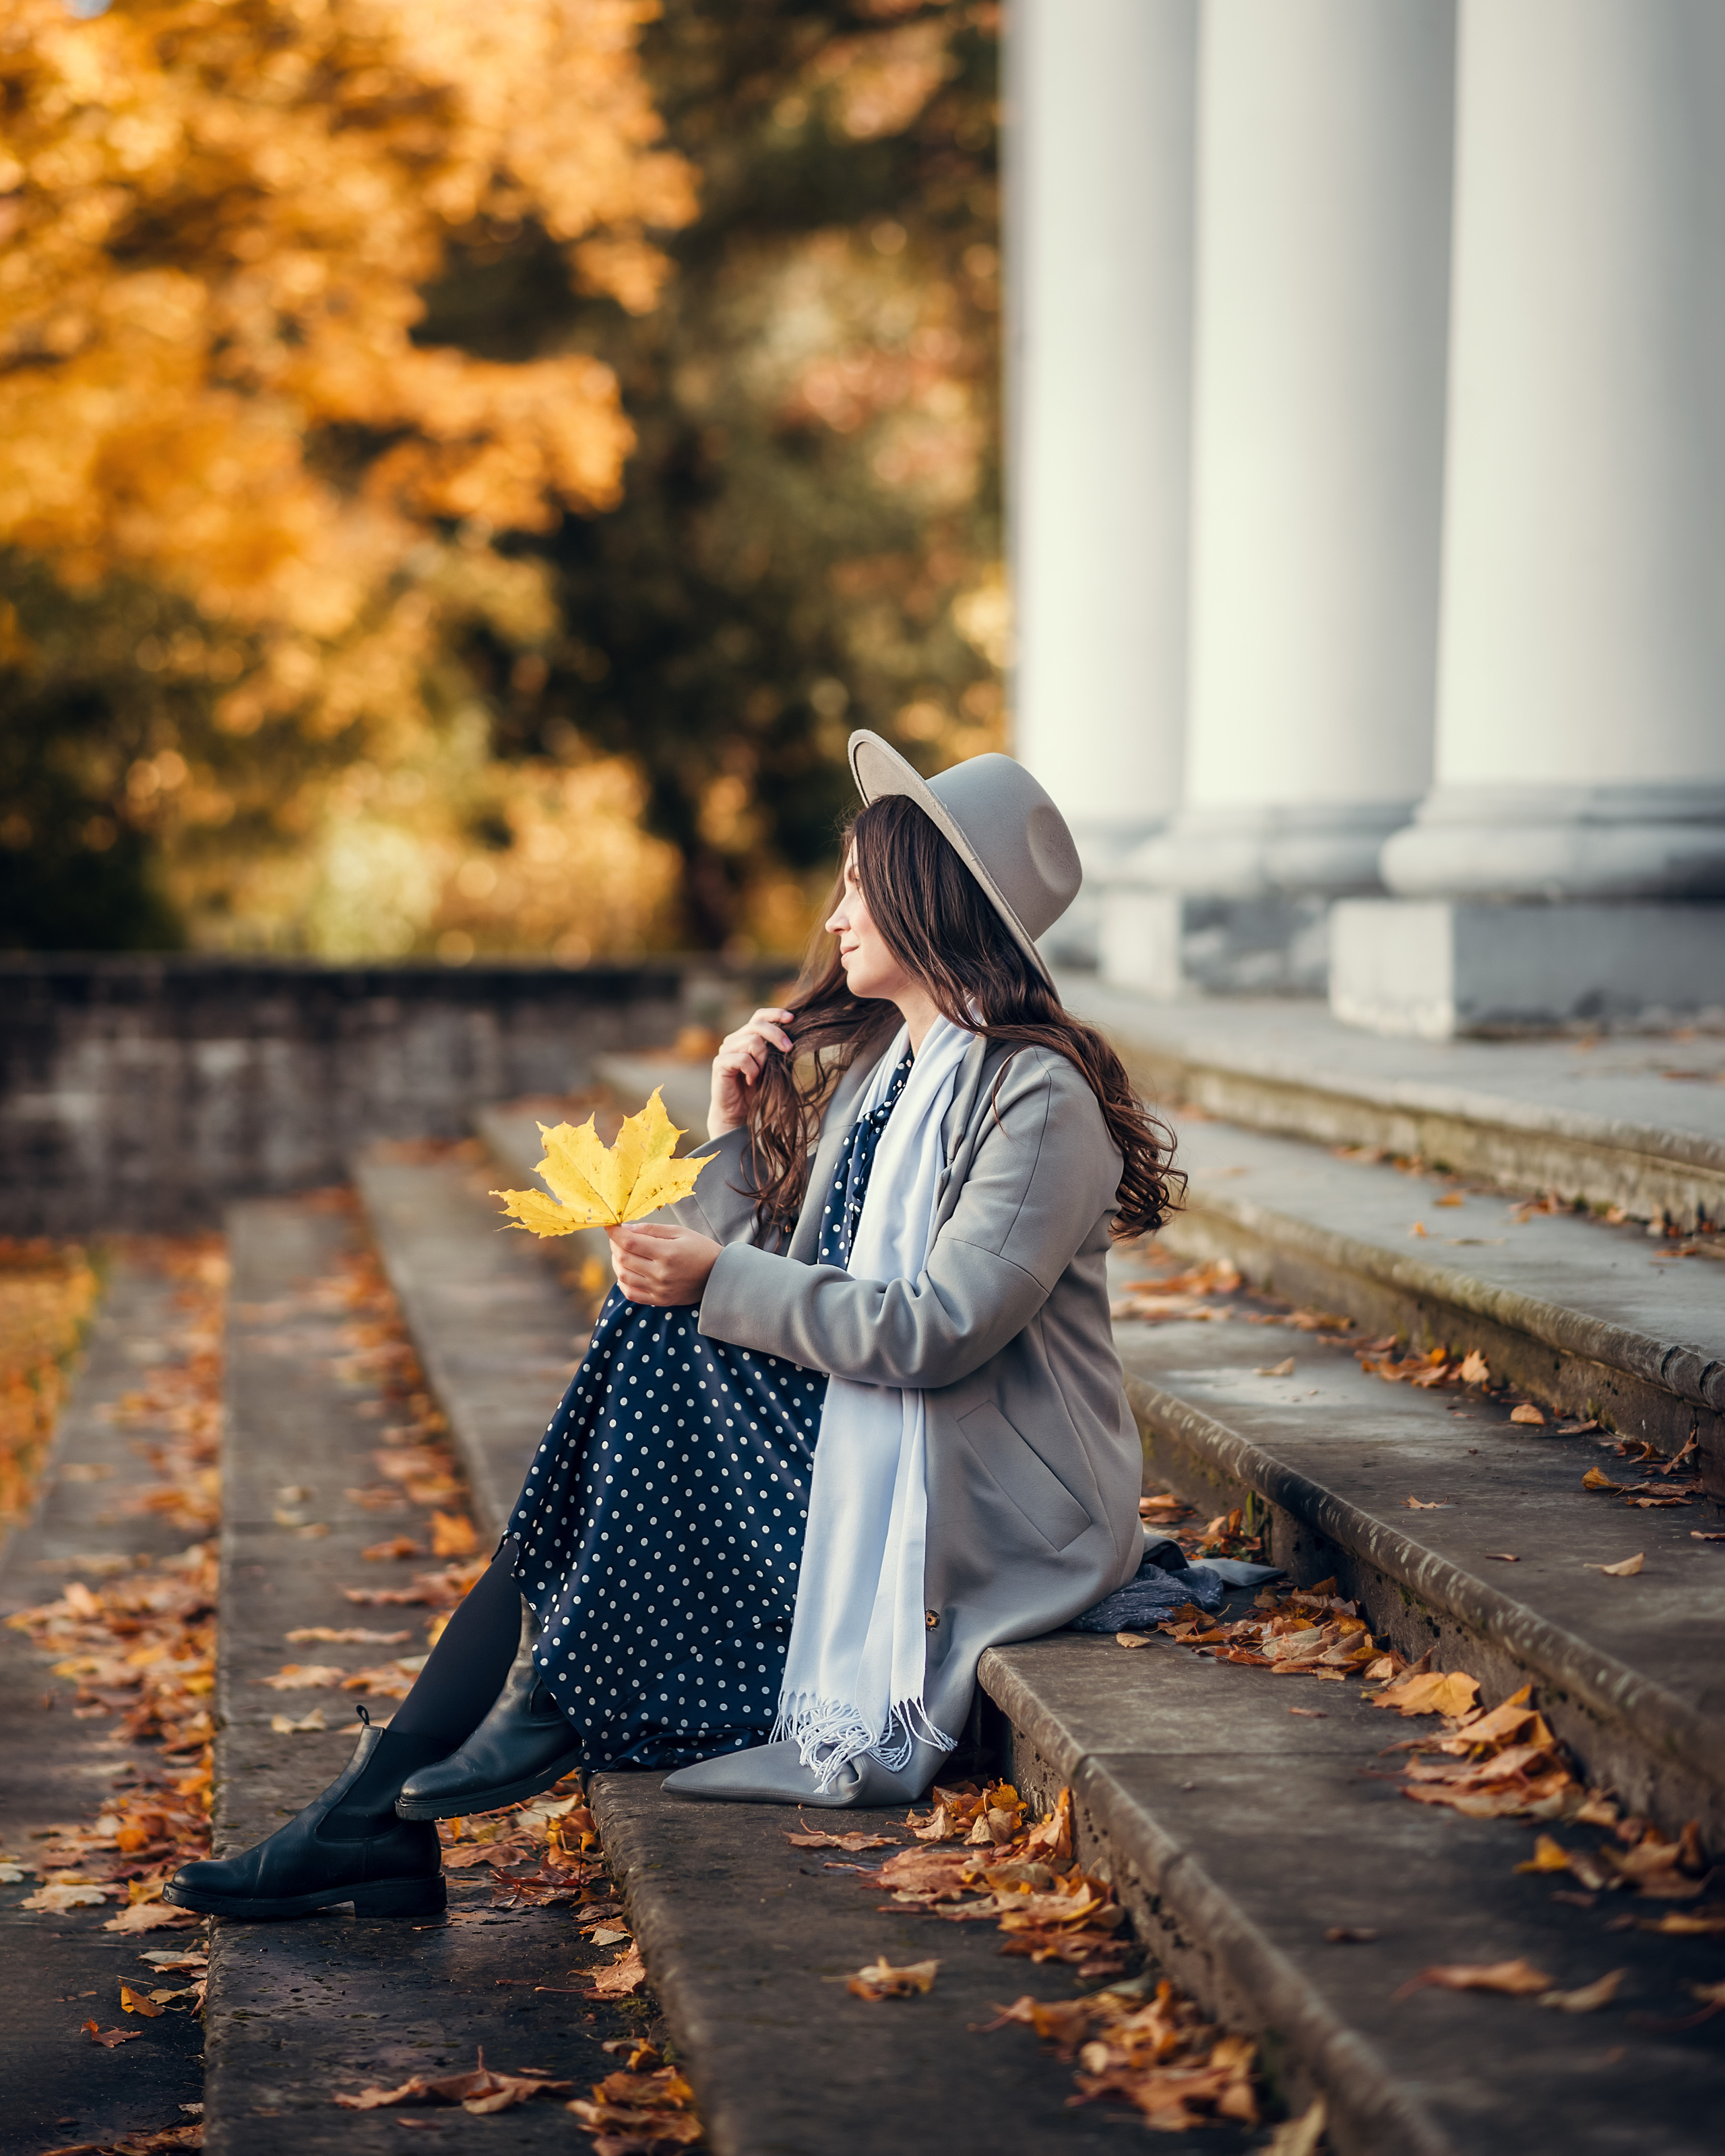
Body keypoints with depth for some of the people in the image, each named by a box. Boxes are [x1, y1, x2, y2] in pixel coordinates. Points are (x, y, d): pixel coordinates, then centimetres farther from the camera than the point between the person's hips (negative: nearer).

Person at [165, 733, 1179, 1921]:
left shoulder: (1039, 1098, -13)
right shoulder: (867, 1063, 15)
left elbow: (939, 1329, -22)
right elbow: (769, 1279, 12)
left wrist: (718, 1280, -22)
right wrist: (740, 1134, -2)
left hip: (982, 1505, -8)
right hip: (859, 1456, 8)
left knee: (660, 1338, -19)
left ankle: (557, 1702, -12)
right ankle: (378, 1812, -16)